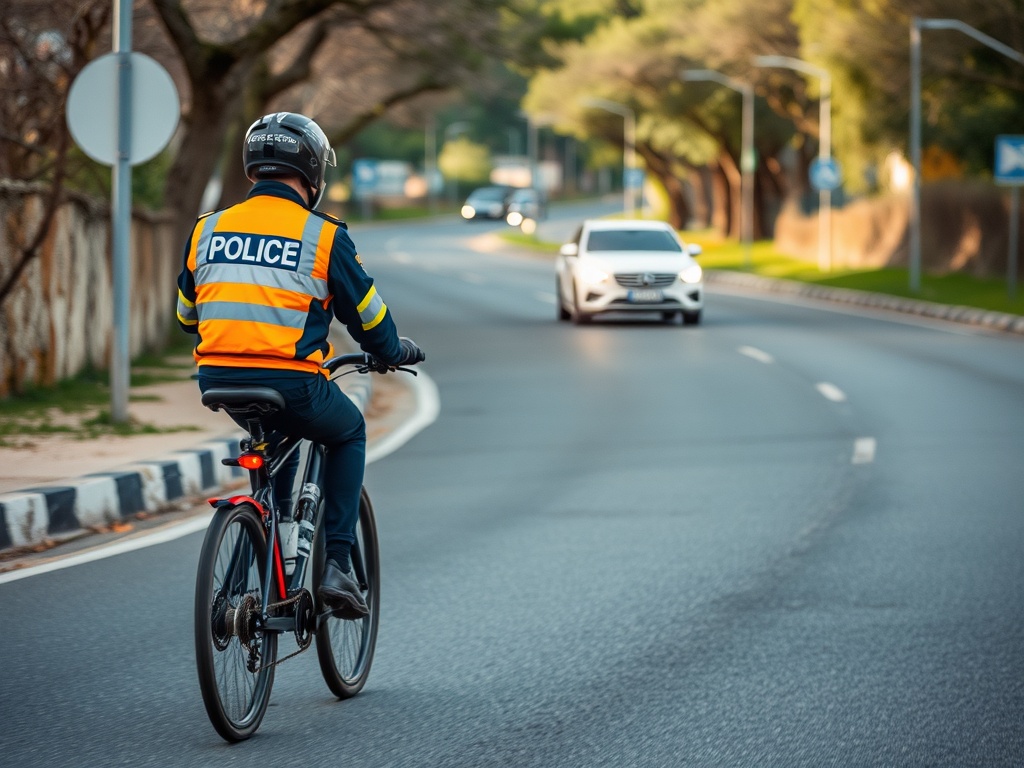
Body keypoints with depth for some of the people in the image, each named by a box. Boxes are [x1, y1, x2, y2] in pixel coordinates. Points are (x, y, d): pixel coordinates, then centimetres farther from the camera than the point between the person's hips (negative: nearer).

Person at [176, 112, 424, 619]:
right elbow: (366, 315, 8)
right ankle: (336, 565, 15)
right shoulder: (322, 236, 0)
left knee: (277, 432, 37)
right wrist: (394, 352, 30)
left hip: (218, 383, 4)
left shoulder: (207, 230, 11)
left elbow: (187, 315, 23)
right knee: (349, 434, 27)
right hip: (289, 382, -4)